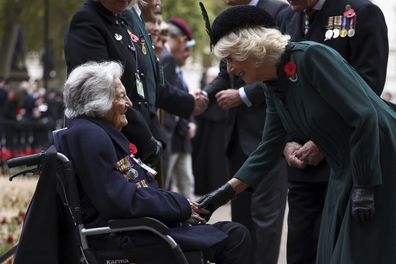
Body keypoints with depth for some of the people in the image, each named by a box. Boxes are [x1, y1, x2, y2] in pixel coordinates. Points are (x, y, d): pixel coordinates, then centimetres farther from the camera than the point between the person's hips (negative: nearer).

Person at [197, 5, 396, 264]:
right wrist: (226, 192, 6)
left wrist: (364, 187, -21)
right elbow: (268, 149, 12)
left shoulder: (312, 56, -20)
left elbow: (364, 117, -23)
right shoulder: (273, 88, 6)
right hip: (345, 172, 9)